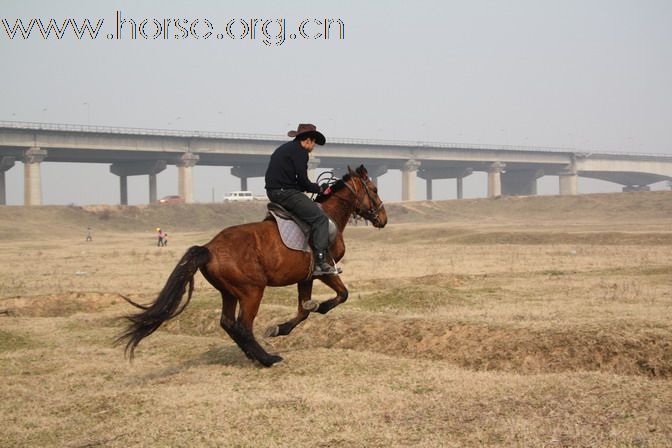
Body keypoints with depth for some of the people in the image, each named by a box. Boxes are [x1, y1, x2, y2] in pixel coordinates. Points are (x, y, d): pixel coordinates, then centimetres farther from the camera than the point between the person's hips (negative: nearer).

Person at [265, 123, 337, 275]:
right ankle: (320, 261, -19)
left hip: (273, 191, 10)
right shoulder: (300, 151, -8)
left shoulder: (284, 148, 22)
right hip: (285, 193, -10)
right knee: (320, 218, -12)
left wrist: (312, 188, 16)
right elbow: (302, 180, -13)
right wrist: (318, 189, 3)